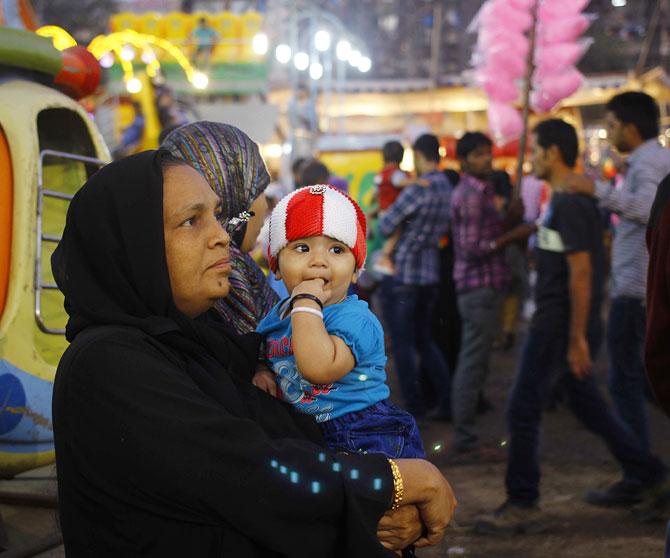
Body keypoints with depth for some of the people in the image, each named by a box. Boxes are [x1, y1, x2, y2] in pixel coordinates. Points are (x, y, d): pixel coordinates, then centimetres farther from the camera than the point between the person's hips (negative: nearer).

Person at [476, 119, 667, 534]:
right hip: (557, 323, 10)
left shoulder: (569, 203, -18)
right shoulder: (580, 197, 13)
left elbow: (581, 271, -22)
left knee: (523, 410, -4)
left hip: (560, 324, -10)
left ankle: (523, 505, 2)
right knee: (587, 403, 19)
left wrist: (577, 339, -22)